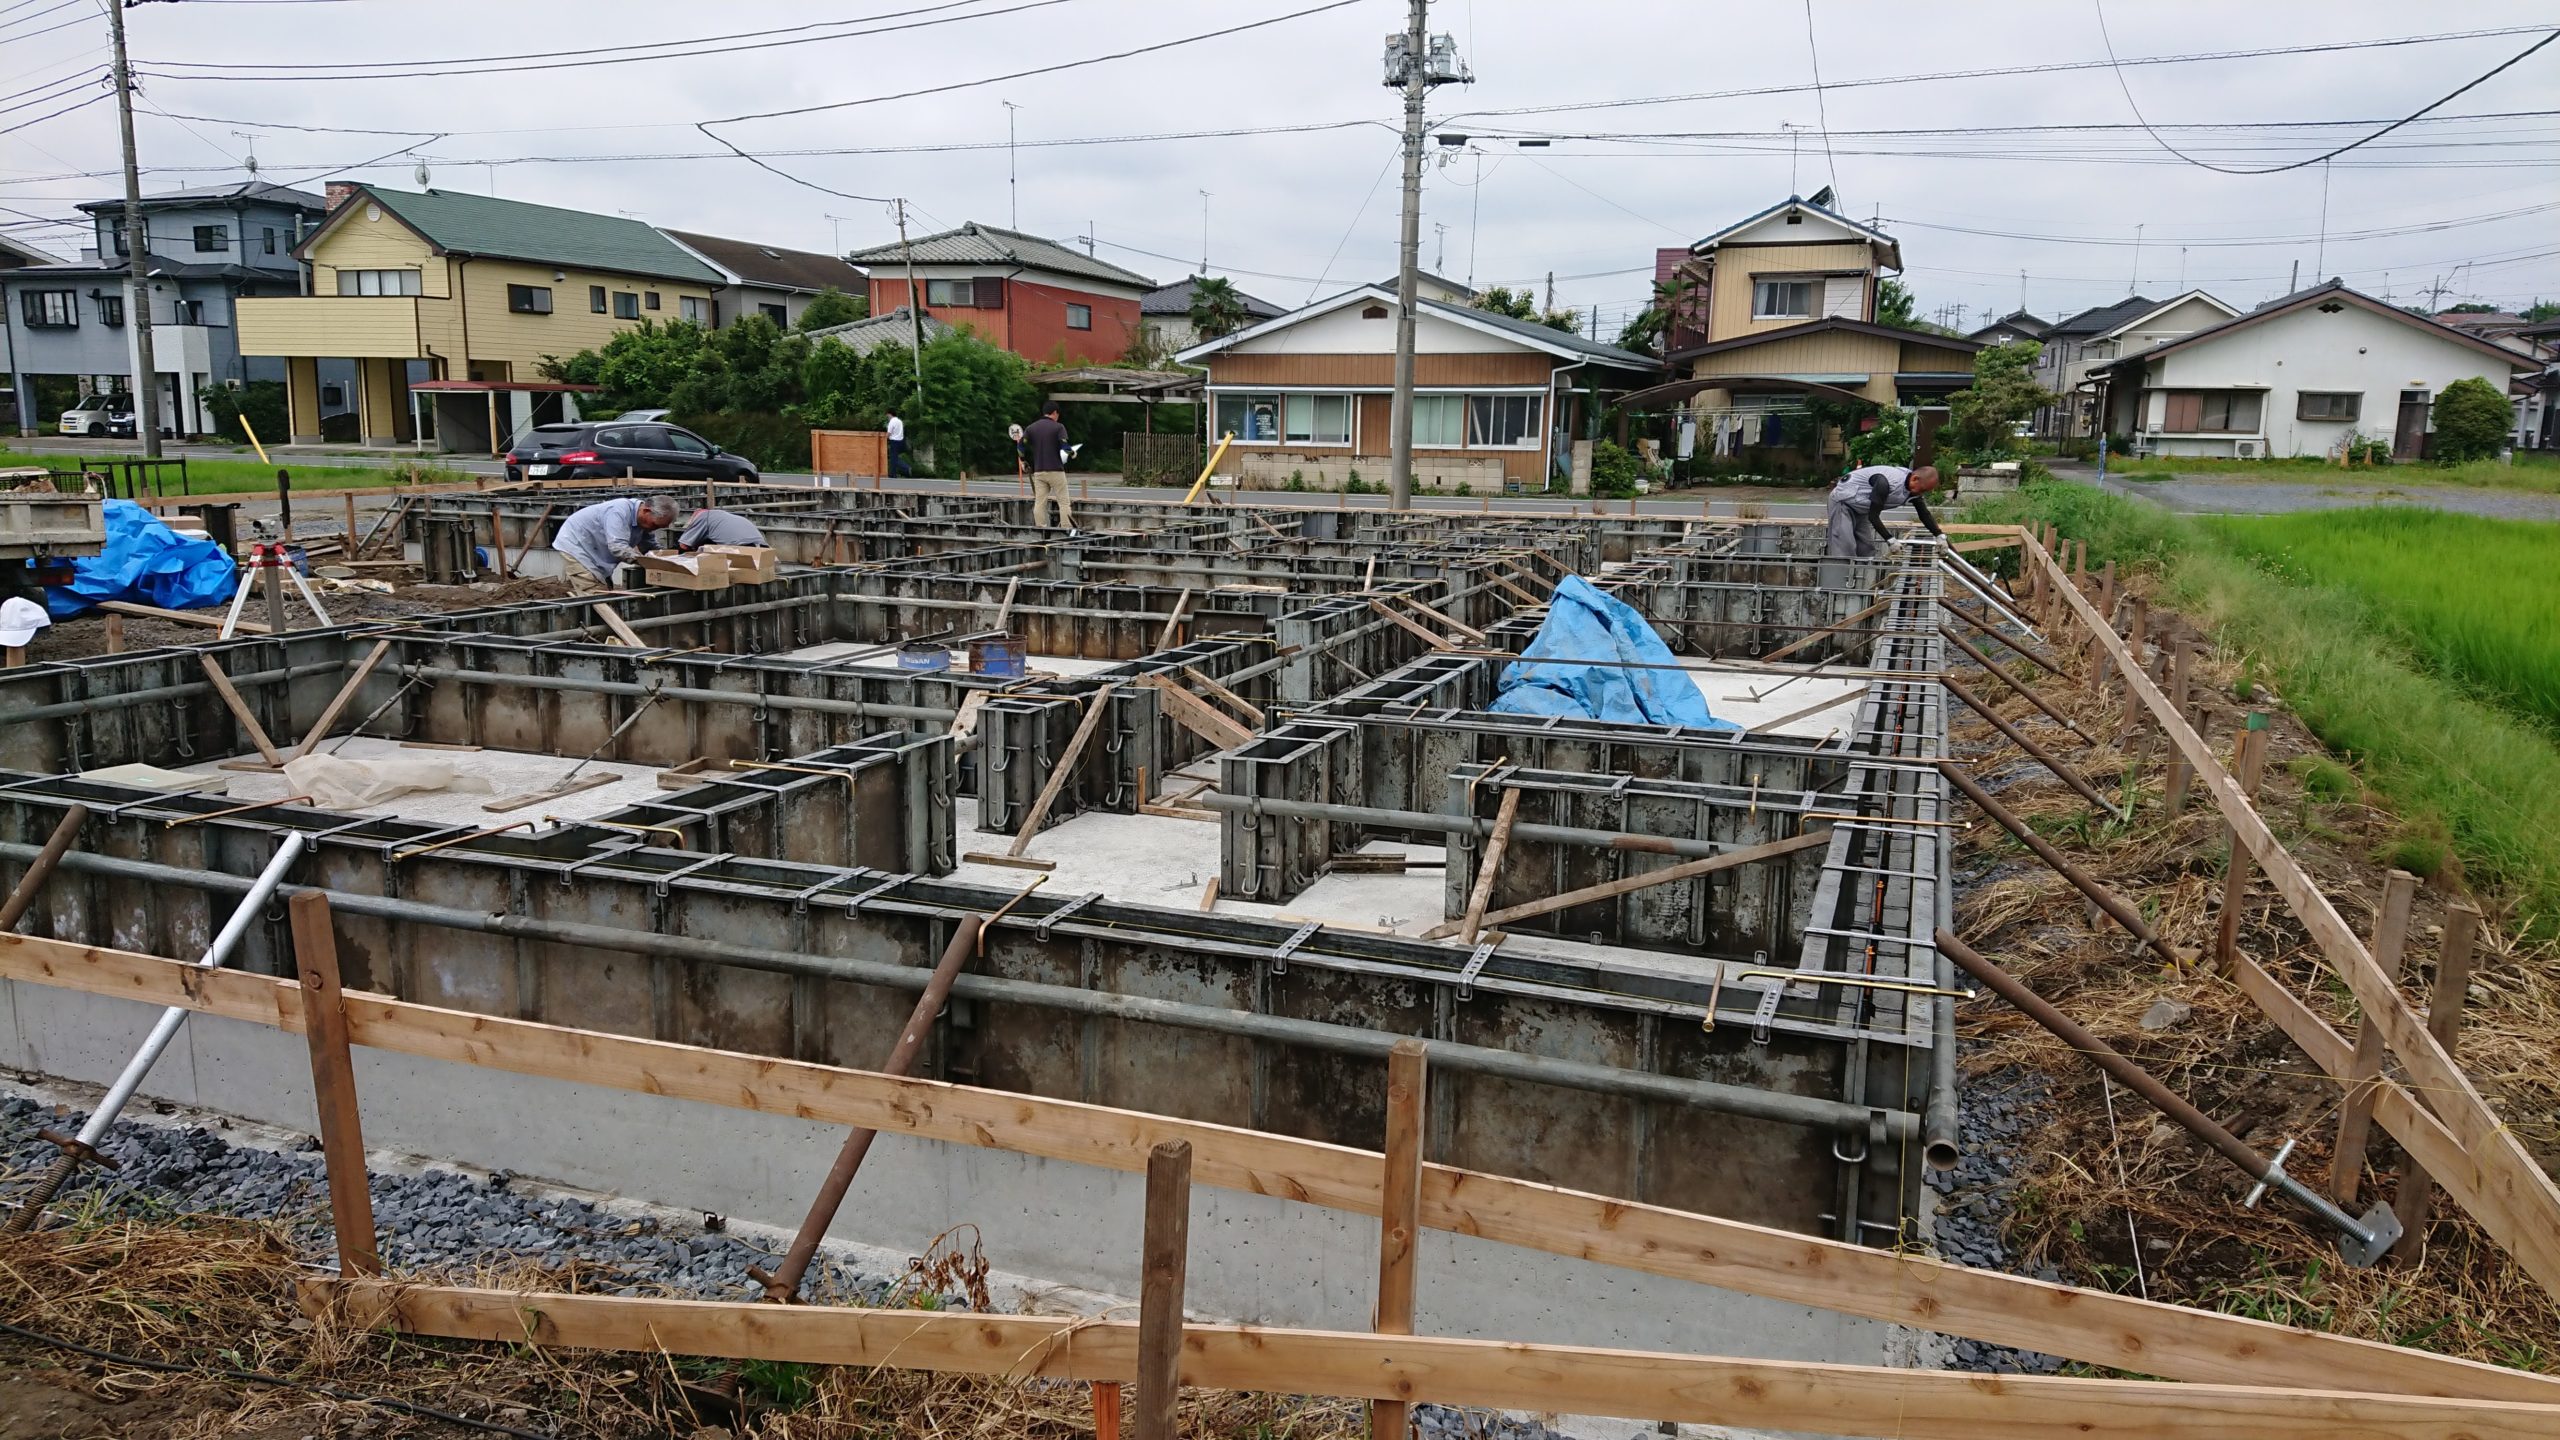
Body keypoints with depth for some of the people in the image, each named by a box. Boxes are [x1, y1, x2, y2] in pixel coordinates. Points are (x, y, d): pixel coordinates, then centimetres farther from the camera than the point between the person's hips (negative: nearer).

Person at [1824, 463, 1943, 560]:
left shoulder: (1914, 488, -10)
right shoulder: (1886, 483, -37)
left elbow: (1924, 514, 2)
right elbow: (1873, 516, -32)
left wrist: (1940, 535, -7)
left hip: (1861, 510, 9)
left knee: (1866, 550, 5)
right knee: (1844, 550, -17)